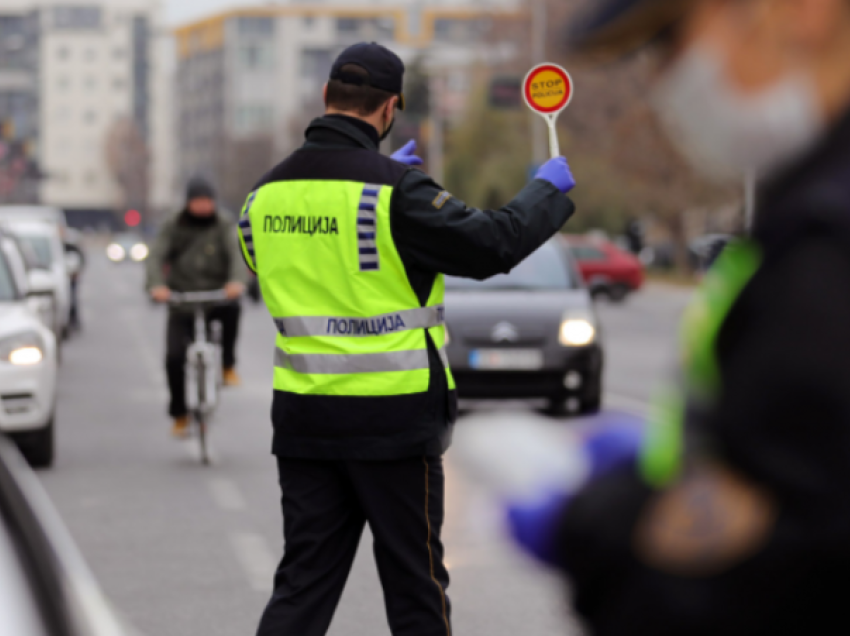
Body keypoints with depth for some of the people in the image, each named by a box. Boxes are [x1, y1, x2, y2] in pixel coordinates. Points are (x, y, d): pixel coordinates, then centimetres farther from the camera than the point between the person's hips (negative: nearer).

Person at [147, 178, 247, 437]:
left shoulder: (224, 227, 1)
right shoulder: (173, 228, 3)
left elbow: (237, 252, -15)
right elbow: (156, 256, -10)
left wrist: (237, 281, -37)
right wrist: (157, 285, -32)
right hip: (182, 302, 1)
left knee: (231, 308, -36)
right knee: (174, 357, -12)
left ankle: (228, 365, -15)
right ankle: (179, 414, 8)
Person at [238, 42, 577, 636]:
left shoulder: (267, 193, 3)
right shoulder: (396, 191, -15)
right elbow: (494, 245, -15)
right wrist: (547, 190, 2)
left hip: (303, 416, 5)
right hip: (392, 420, -5)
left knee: (303, 585, 9)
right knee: (416, 586, 9)